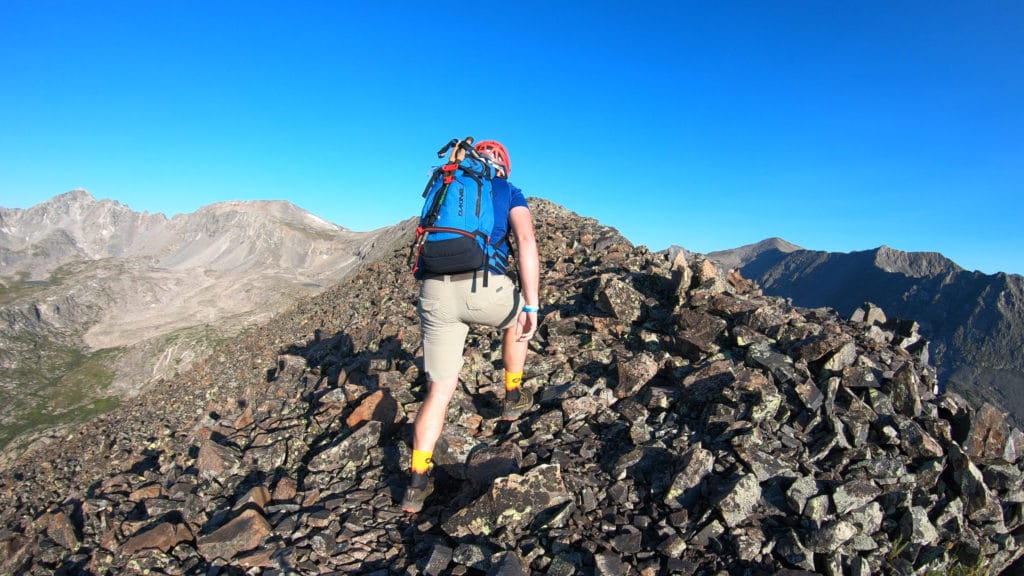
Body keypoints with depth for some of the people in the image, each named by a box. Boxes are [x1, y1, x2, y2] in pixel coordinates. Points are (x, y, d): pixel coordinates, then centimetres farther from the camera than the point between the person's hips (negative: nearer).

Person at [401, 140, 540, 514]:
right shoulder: (510, 192, 15)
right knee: (517, 317, 34)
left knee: (440, 389, 12)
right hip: (486, 288, -3)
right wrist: (531, 305, -7)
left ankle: (417, 482, 10)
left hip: (434, 291, 3)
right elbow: (526, 241, -3)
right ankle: (513, 396, 40)